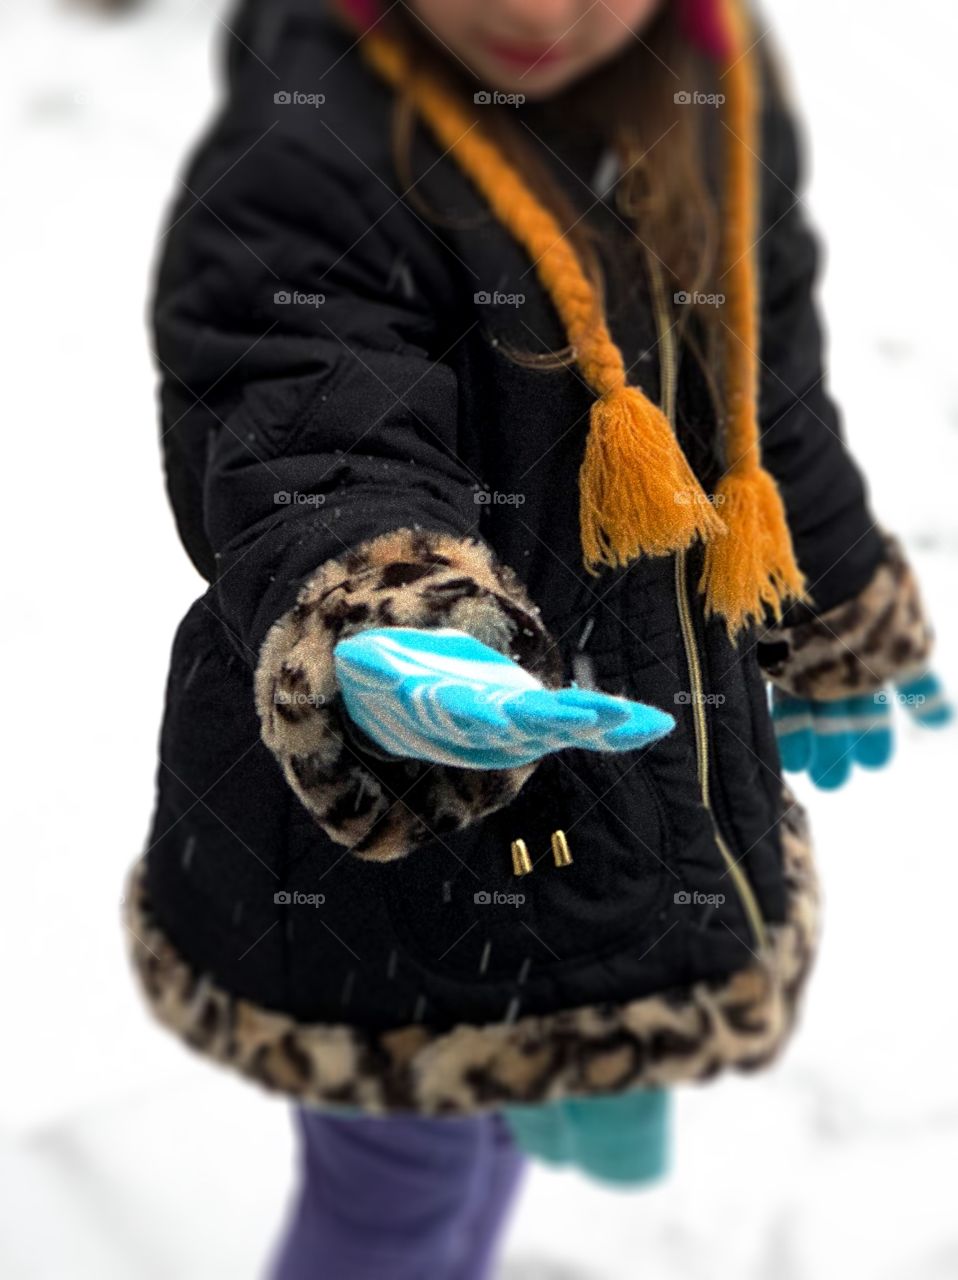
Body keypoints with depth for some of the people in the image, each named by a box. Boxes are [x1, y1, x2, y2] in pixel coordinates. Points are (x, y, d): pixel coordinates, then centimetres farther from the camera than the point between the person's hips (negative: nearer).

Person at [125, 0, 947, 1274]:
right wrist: (384, 655, -55)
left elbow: (768, 400, 14)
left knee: (501, 1122, 31)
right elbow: (317, 472, -32)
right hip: (376, 859, -7)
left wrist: (834, 638, 24)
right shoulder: (306, 162, -21)